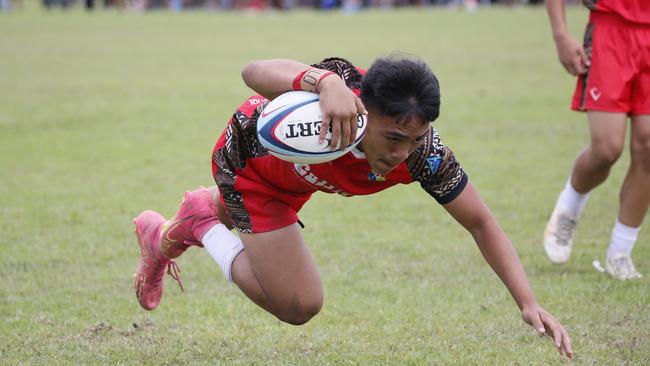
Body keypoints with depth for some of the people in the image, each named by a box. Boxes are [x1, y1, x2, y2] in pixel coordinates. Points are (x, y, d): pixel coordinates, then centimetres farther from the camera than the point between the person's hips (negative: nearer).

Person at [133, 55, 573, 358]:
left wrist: (528, 301, -37)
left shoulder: (424, 153, -36)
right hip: (248, 157, -6)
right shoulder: (340, 93, -47)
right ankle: (202, 224, 10)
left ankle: (165, 237, 66)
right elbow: (255, 72, -62)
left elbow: (481, 223, -27)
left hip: (296, 176, 6)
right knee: (298, 305, -9)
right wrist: (324, 80, -81)